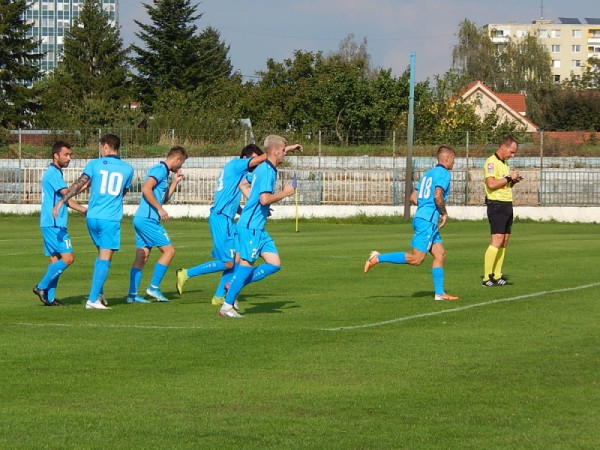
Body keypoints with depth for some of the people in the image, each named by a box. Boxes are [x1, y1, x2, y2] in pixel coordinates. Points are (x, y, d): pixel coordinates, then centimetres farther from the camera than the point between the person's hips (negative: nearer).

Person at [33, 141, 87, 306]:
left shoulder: (54, 173, 20)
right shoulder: (53, 173, -12)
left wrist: (85, 210, 19)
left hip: (51, 224, 11)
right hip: (54, 224, -11)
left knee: (55, 260, 9)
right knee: (67, 258, -13)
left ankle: (49, 297, 8)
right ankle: (42, 287, -7)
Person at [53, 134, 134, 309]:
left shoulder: (94, 164, 3)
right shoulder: (127, 169, 7)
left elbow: (79, 184, -6)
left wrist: (62, 201, -6)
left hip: (92, 217, 2)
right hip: (111, 219, -2)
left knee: (101, 254, 20)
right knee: (105, 258, -3)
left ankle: (98, 294, 16)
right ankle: (93, 299, -11)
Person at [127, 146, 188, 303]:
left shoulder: (164, 172, 20)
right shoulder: (160, 170, -10)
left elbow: (164, 198, 29)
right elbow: (146, 189, -23)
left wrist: (175, 181, 22)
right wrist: (159, 209, -20)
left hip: (142, 219, 10)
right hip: (148, 219, -10)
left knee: (142, 257, 7)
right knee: (169, 250, -4)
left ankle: (132, 294, 5)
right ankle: (154, 287, -3)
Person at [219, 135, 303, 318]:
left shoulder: (265, 167, 14)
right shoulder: (267, 171, -16)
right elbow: (264, 199, -28)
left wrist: (288, 149, 43)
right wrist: (285, 193, -14)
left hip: (258, 228, 10)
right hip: (250, 227, -10)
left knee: (274, 264, 4)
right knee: (247, 265, -9)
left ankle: (235, 285, 12)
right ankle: (227, 306, -3)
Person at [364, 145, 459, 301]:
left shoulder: (429, 173, 19)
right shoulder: (443, 173, -7)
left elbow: (413, 197, 17)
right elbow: (437, 196, -22)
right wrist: (444, 213, -7)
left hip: (420, 217, 10)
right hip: (427, 221, -10)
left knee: (440, 255, 9)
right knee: (416, 259, -10)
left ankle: (440, 293, 8)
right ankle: (378, 258, -10)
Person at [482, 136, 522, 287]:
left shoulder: (505, 163, 19)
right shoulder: (491, 162, -11)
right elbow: (491, 184, -23)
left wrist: (513, 181, 7)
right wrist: (509, 178, -16)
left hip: (507, 205, 9)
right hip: (497, 205, -9)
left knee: (504, 242, 6)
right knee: (497, 240, -15)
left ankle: (497, 276, 9)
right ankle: (486, 277, -14)